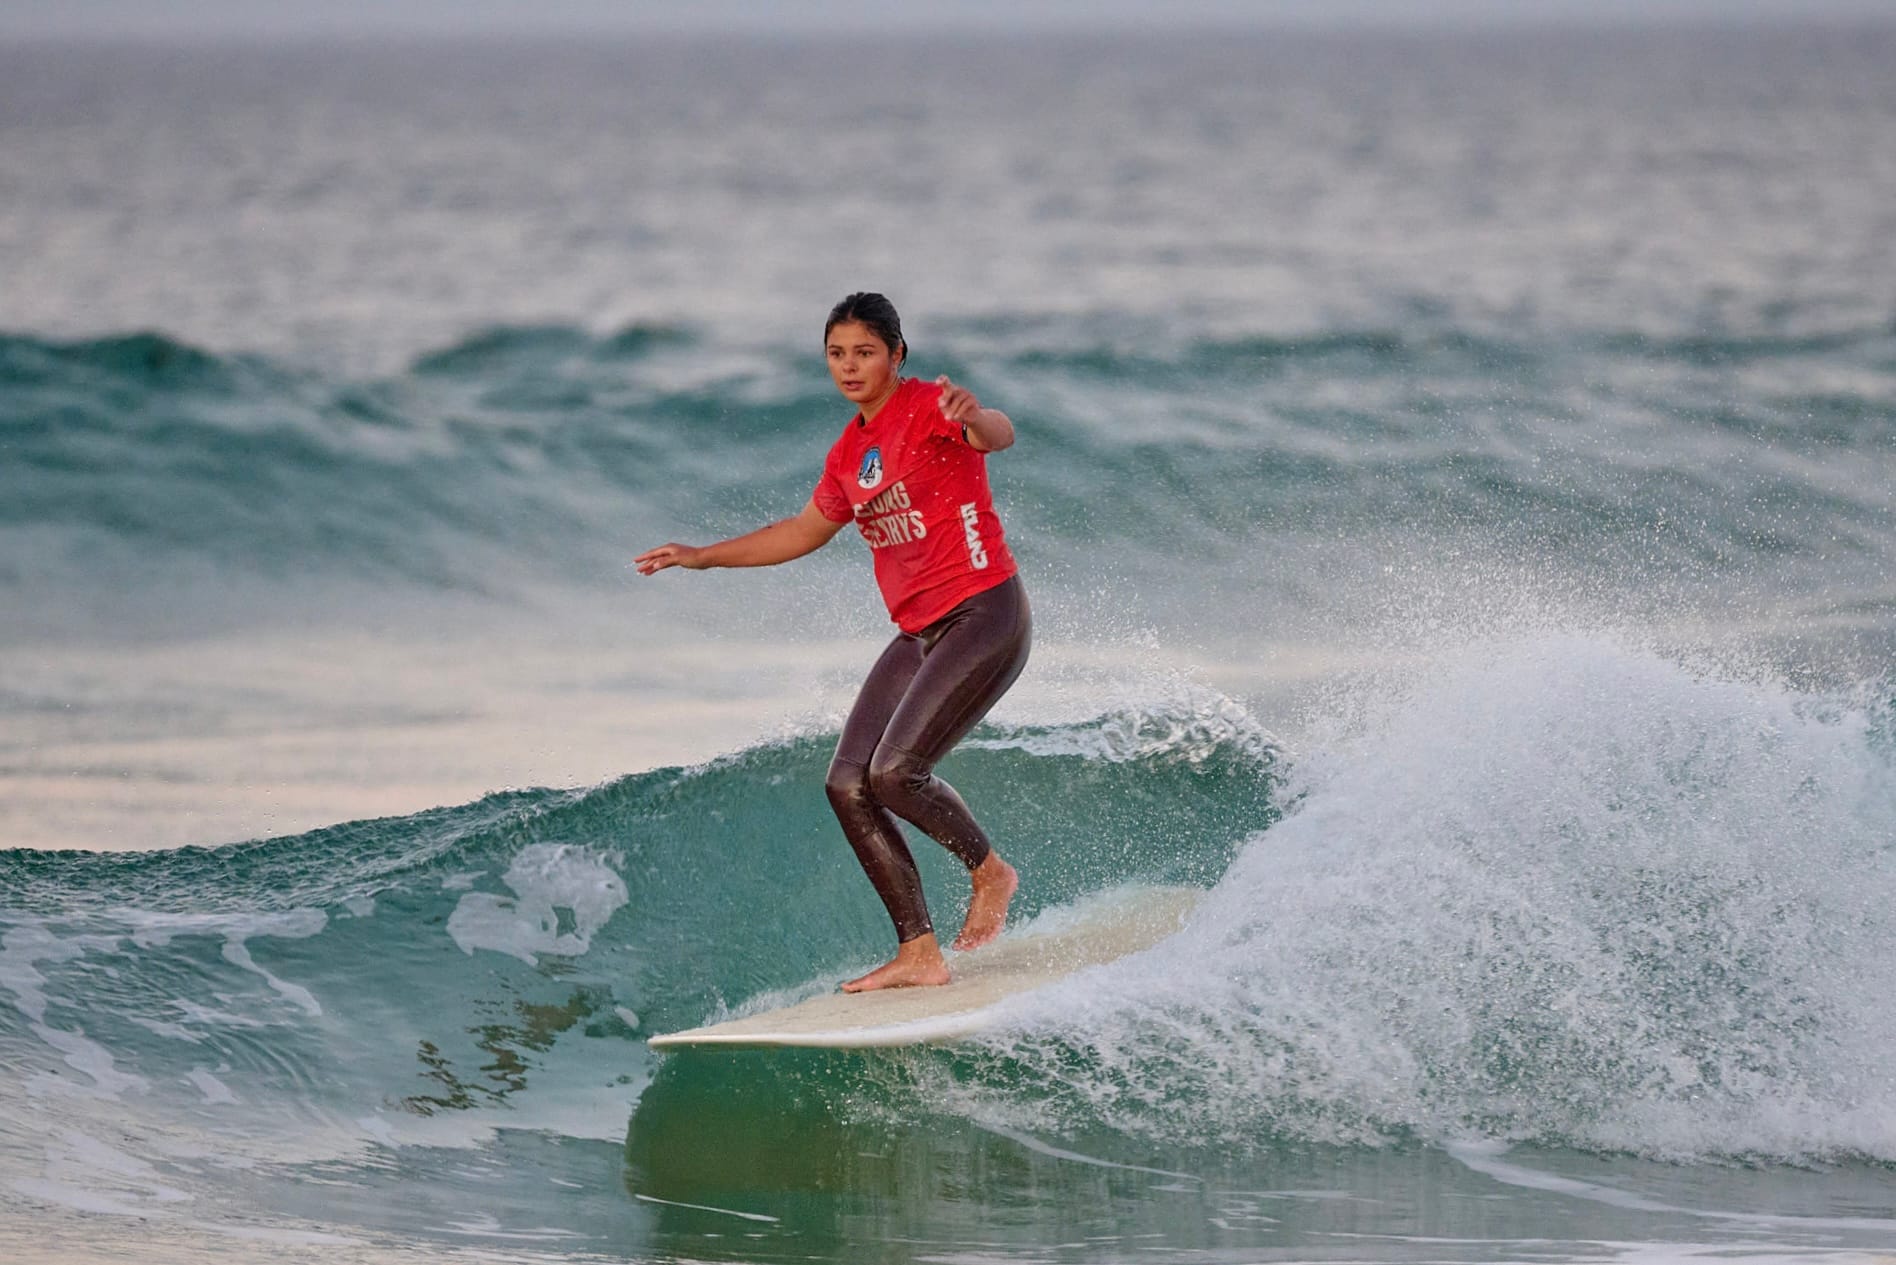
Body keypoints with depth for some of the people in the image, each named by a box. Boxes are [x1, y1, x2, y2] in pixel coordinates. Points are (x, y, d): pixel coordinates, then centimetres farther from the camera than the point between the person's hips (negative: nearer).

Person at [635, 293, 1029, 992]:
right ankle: (919, 953, -2)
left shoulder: (927, 407, -11)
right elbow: (807, 529, 30)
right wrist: (704, 556, 30)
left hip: (984, 617, -9)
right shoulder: (849, 452, 13)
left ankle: (989, 871, 6)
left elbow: (998, 434, -33)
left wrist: (973, 417, -57)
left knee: (895, 771, -21)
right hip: (919, 636, 9)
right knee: (848, 783, -4)